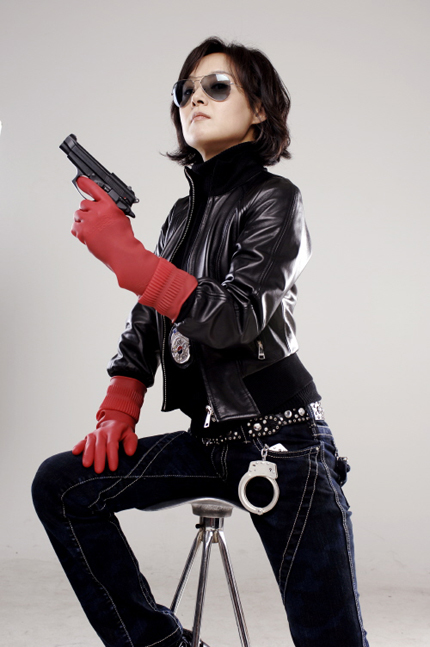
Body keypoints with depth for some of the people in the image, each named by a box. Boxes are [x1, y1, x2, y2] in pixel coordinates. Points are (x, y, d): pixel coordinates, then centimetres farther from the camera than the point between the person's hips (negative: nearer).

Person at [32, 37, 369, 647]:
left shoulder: (273, 199, -7)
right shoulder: (184, 213, 15)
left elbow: (237, 318, -22)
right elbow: (147, 321, 16)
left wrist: (122, 252, -24)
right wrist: (117, 411, 3)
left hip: (283, 442, -7)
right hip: (208, 439, 7)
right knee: (60, 485, -3)